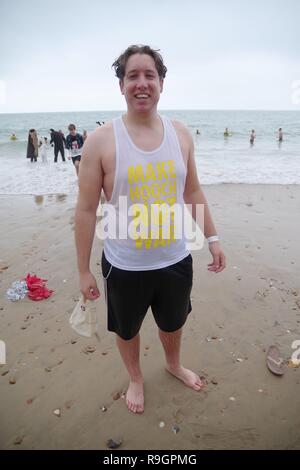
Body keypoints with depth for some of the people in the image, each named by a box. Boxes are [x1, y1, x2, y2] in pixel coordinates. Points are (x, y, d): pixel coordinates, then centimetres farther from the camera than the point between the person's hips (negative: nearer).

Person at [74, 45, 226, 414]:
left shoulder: (180, 134, -3)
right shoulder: (100, 141, -14)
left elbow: (193, 192, 7)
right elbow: (86, 209, -12)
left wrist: (212, 238, 8)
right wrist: (83, 270, -9)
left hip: (176, 259, 3)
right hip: (125, 266, -2)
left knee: (173, 322, 27)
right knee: (127, 329, 21)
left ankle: (173, 364, 60)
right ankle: (135, 379, 54)